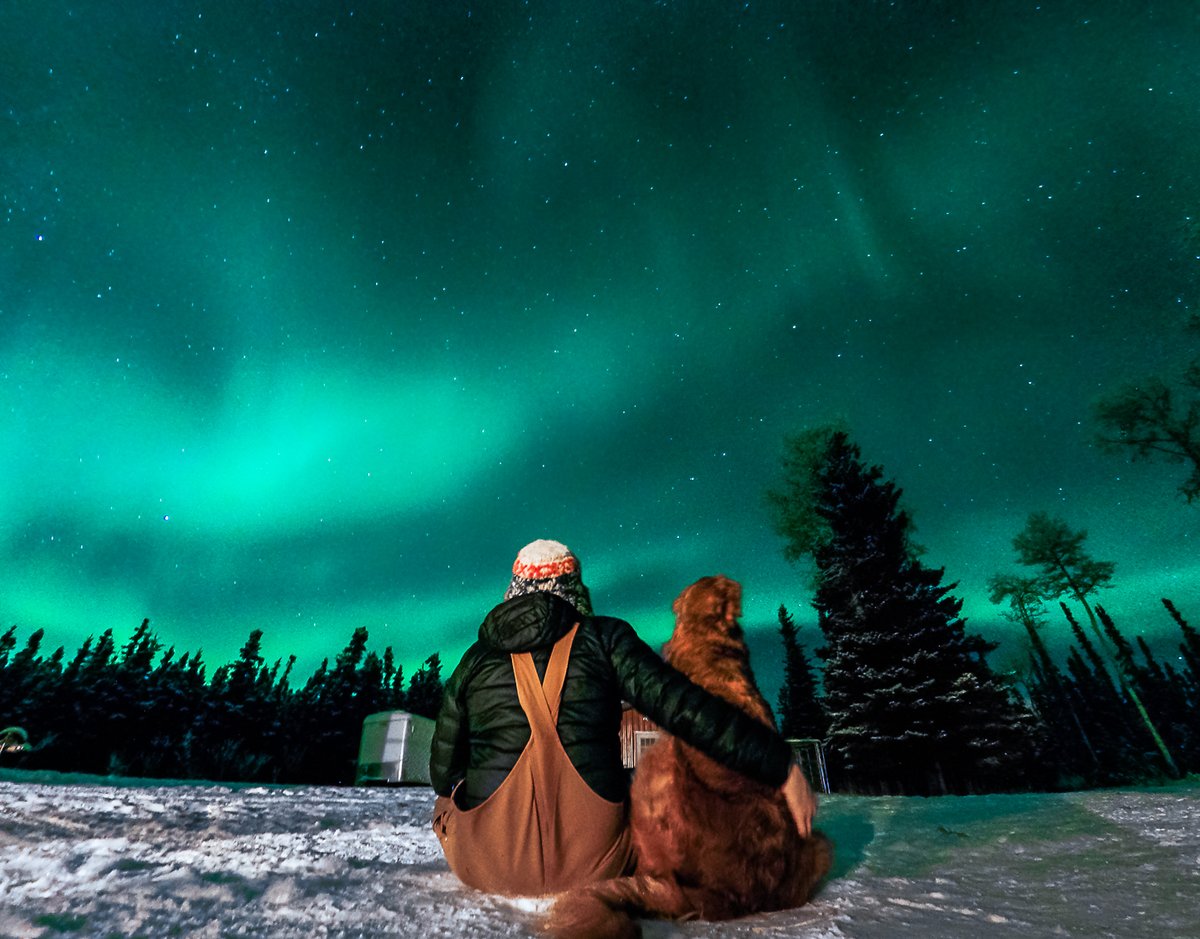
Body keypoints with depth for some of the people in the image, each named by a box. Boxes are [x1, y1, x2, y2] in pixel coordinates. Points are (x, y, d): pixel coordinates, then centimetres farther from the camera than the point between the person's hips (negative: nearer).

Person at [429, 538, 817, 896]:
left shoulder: (475, 659, -2)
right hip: (593, 861, -1)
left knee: (447, 798, 32)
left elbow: (444, 770, 5)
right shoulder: (604, 638, -9)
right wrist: (782, 765, -10)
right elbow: (683, 707, -15)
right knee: (640, 784, 28)